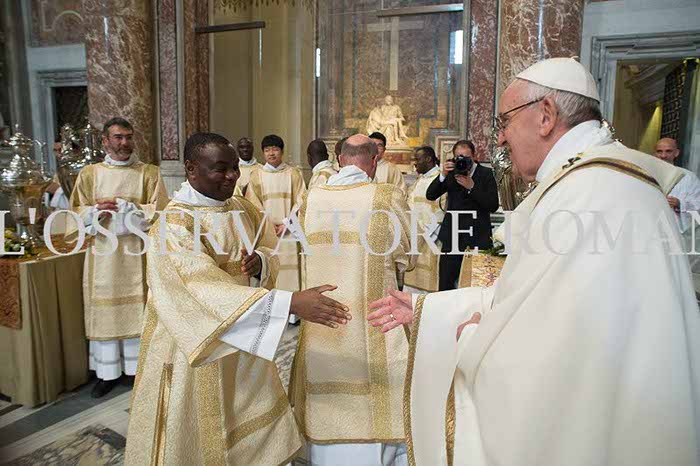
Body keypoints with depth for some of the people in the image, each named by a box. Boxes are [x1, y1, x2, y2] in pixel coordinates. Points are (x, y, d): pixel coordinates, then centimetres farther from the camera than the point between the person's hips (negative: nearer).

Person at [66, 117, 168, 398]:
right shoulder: (89, 174, 8)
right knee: (105, 310, 5)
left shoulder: (149, 173, 3)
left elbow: (159, 212, -6)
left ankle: (140, 367, 15)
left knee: (138, 310, 3)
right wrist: (97, 211, -14)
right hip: (103, 254, 2)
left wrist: (120, 205, -13)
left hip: (138, 254, -1)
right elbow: (78, 214, 6)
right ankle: (108, 372, 17)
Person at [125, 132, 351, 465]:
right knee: (197, 437, 11)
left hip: (243, 340, 6)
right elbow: (208, 289, -34)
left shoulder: (244, 209, 1)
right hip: (194, 344, -6)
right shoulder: (172, 224, -22)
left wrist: (260, 262, -18)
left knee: (260, 430, 14)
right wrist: (292, 303, -42)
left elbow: (270, 251, 9)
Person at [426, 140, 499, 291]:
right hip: (452, 234, 2)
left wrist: (471, 186, -17)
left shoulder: (486, 174, 1)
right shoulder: (451, 172, 7)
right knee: (445, 282, 2)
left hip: (479, 236, -2)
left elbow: (494, 206, -9)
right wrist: (443, 175, -15)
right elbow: (430, 195, -1)